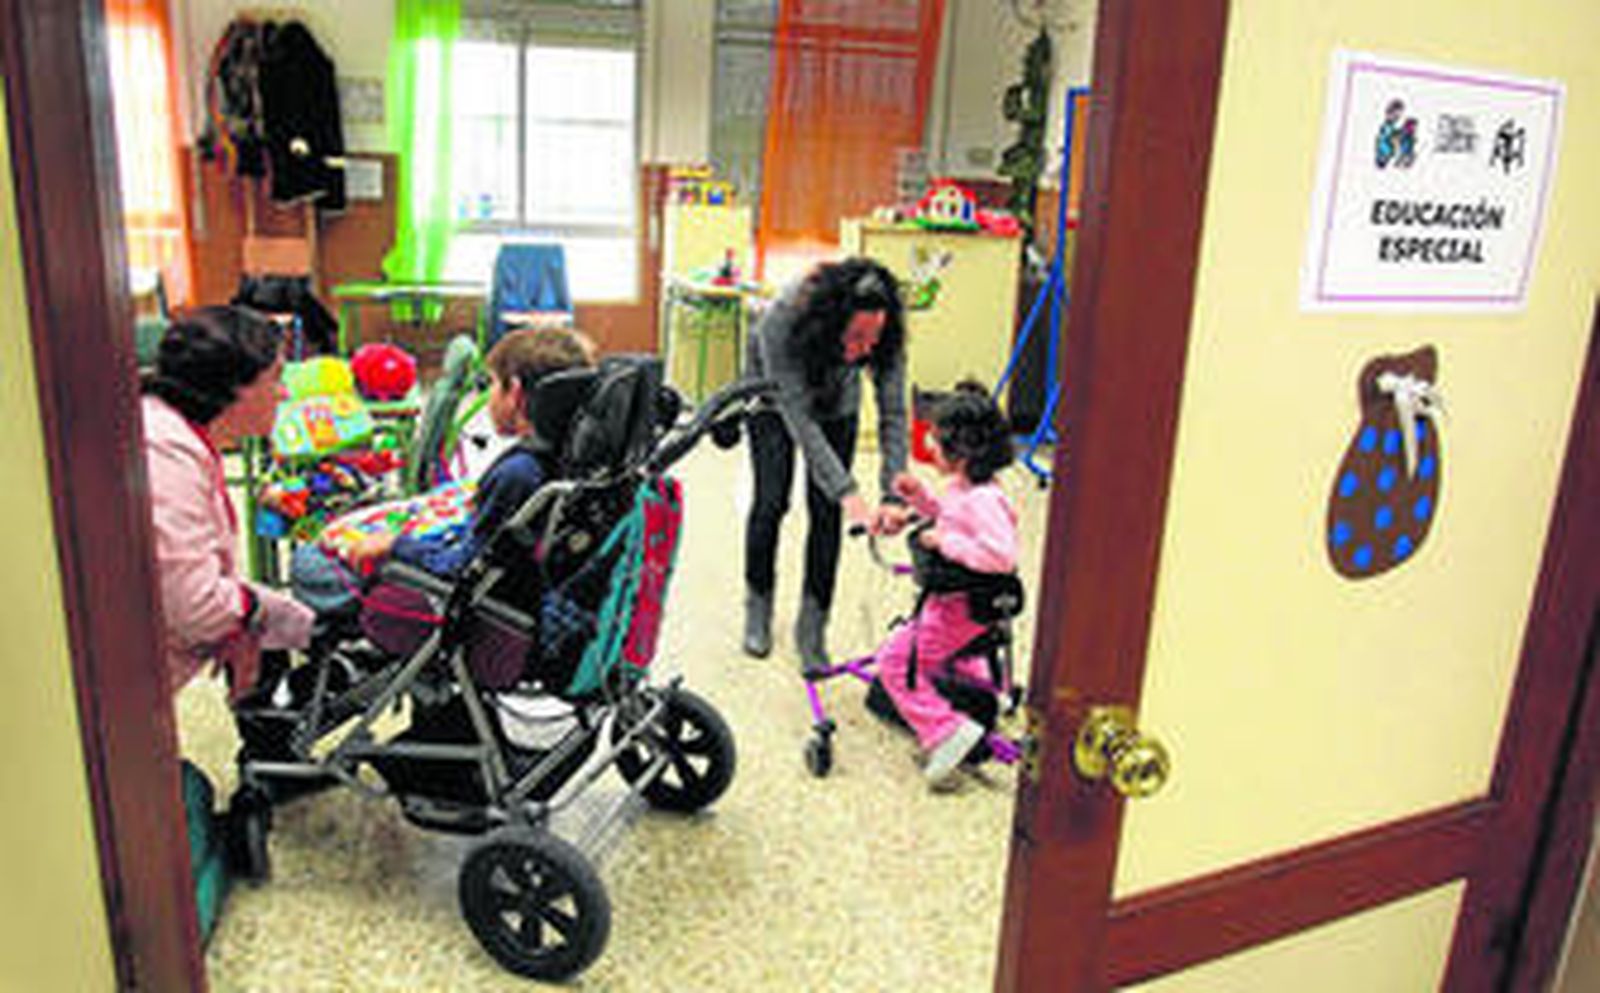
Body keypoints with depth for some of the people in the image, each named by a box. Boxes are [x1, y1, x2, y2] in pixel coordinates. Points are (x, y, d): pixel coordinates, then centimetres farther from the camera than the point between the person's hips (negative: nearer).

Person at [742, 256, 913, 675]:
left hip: (837, 404, 2)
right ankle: (757, 608, 20)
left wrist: (894, 495, -42)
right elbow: (799, 419, -42)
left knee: (826, 512, -5)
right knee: (772, 500, -3)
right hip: (774, 397, -2)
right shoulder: (782, 322, -42)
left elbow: (893, 414, -31)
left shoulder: (885, 337, -34)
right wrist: (848, 494, -48)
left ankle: (812, 628, 6)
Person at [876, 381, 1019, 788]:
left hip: (963, 607, -11)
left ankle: (946, 731, -12)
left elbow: (1000, 554, -38)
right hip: (955, 598, 11)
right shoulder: (962, 487, 2)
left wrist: (944, 541, -32)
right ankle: (983, 684, 54)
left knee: (897, 660, -11)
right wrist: (920, 497, 6)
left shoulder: (983, 500, -29)